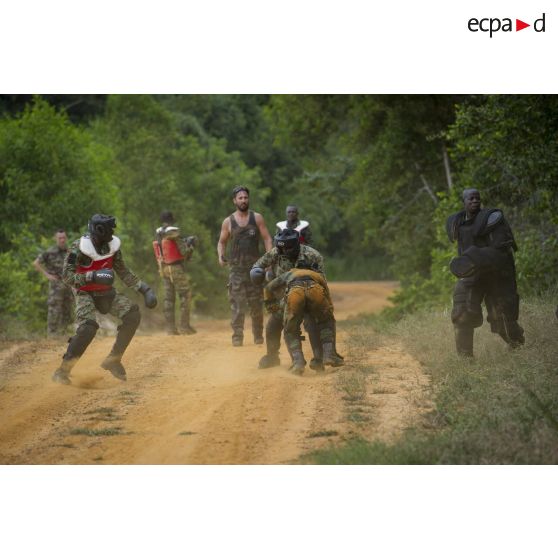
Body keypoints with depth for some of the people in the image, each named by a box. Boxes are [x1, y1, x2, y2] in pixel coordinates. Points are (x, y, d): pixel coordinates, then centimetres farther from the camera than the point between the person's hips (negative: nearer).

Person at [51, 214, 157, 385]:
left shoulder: (112, 246, -2)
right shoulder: (79, 248, -20)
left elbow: (124, 272, 10)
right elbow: (67, 276, -20)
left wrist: (144, 288, 2)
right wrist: (92, 276, -32)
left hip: (107, 293, 6)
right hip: (85, 294, -6)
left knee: (132, 314, -12)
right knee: (88, 327, -29)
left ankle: (113, 360, 0)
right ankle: (62, 371, -19)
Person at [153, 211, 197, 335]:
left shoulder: (158, 234, 4)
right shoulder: (174, 232, -15)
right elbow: (184, 253, -14)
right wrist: (191, 244, 4)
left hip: (163, 268, 6)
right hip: (176, 268, -6)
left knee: (168, 298, 9)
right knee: (185, 295, 2)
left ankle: (170, 327, 7)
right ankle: (184, 325, -3)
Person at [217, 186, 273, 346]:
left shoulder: (257, 218, 5)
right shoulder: (228, 222, 6)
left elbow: (267, 238, 4)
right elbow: (222, 242, 14)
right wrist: (221, 256, -6)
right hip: (236, 268, 0)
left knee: (257, 305, 5)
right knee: (237, 305, -7)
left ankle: (258, 336, 15)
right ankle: (237, 337, -6)